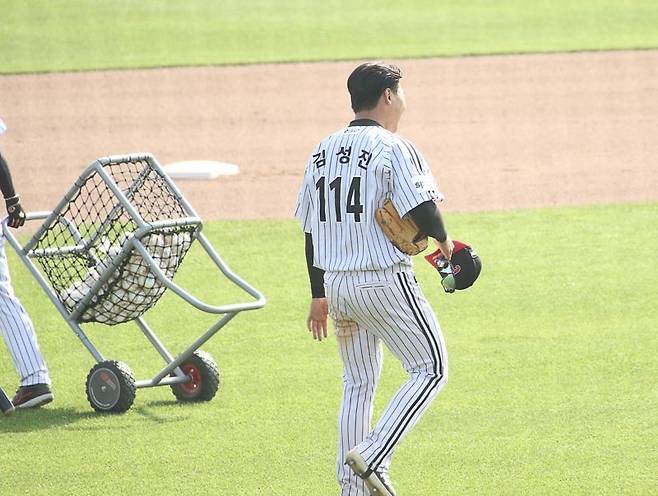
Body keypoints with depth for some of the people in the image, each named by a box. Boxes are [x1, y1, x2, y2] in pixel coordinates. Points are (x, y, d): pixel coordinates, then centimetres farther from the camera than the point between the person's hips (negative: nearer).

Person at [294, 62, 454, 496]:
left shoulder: (322, 151, 11)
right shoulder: (393, 149, -10)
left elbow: (311, 230, 13)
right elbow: (422, 209, -21)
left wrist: (319, 296, 17)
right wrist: (443, 240, 2)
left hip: (335, 282, 7)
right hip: (384, 281, -7)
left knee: (358, 383, 17)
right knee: (431, 369, 3)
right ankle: (372, 457, -10)